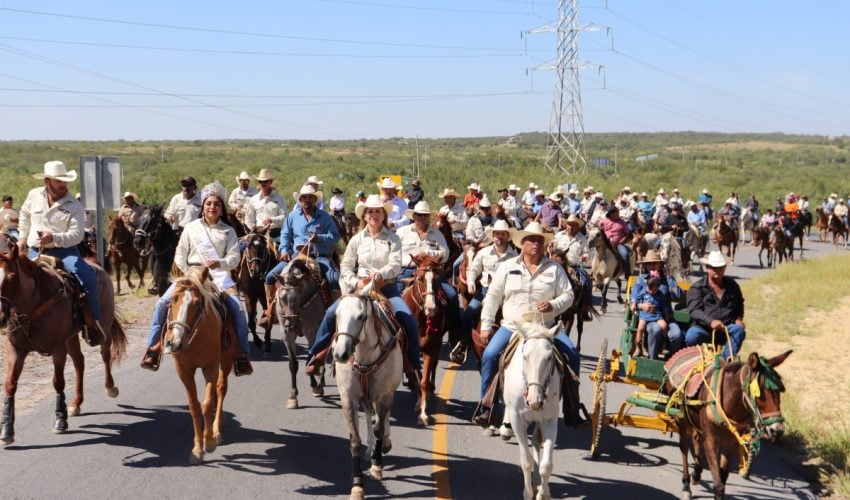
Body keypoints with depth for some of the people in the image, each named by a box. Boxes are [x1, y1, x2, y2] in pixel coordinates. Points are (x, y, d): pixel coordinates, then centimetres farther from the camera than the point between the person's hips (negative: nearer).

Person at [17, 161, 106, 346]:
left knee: (89, 278, -24)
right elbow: (24, 217, 26)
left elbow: (77, 235, -13)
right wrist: (22, 238, 20)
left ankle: (91, 323, -11)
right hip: (35, 251, 3)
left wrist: (54, 238, -28)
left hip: (64, 250, -3)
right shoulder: (34, 196, 5)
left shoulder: (74, 206, -4)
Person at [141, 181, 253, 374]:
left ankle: (242, 354, -12)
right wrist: (187, 273, -6)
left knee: (238, 310, -22)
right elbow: (180, 255, 10)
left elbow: (234, 258, -1)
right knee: (162, 303, -17)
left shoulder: (228, 231, 10)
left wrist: (219, 263, -21)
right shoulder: (191, 228, 12)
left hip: (219, 276, -1)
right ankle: (153, 347, -5)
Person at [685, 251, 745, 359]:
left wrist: (739, 319, 12)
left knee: (739, 330, -29)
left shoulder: (732, 285, 18)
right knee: (692, 336, -35)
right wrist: (711, 321, -27)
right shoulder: (697, 288, 4)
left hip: (726, 330, 3)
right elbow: (694, 310, -10)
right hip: (703, 328, -3)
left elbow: (739, 304, 34)